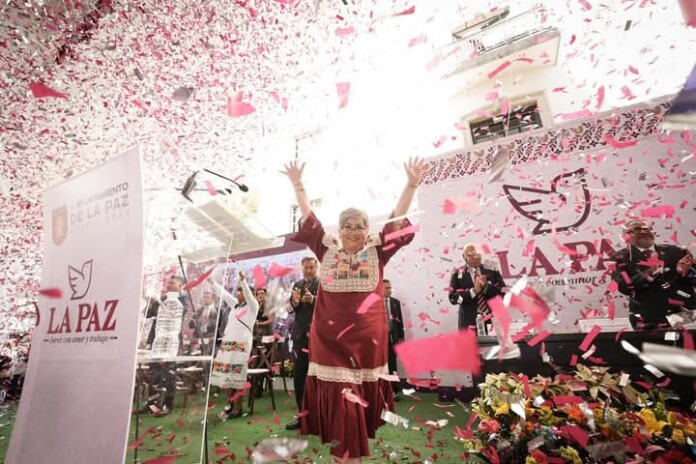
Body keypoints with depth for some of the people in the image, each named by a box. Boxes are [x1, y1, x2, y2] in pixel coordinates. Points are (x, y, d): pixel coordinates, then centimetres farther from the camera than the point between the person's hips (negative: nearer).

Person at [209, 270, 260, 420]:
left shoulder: (253, 306, -1)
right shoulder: (236, 305, 18)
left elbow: (248, 293, -18)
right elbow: (224, 293, 24)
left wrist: (243, 280, -32)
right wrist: (213, 281, 29)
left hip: (241, 343, -7)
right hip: (228, 342, 7)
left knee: (237, 374, -5)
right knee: (227, 373, 6)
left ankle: (237, 408, 3)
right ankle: (229, 404, 18)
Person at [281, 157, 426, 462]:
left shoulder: (378, 250, 2)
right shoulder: (327, 249, 3)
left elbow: (398, 217, -1)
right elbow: (308, 218, 6)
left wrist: (412, 184, -6)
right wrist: (297, 185, 7)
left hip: (367, 333, 1)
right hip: (330, 333, 0)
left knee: (364, 390, 15)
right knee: (338, 393, 5)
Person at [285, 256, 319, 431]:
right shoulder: (297, 285, 12)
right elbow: (290, 309, 7)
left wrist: (313, 299, -30)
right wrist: (295, 302, -14)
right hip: (300, 335, 5)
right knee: (298, 377, 10)